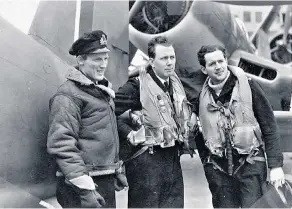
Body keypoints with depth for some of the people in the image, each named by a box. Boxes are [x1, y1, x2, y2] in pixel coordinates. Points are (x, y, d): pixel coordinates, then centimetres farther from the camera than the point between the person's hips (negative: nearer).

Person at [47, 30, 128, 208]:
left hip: (107, 181, 9)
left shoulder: (103, 91, 15)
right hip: (81, 185, -8)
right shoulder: (68, 95, -13)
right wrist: (84, 188, -24)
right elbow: (60, 144, -21)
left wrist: (118, 170, 22)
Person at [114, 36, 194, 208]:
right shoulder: (137, 86, -14)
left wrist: (182, 136, 13)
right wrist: (129, 135, -14)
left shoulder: (176, 83, 9)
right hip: (147, 159, -7)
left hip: (173, 157, 7)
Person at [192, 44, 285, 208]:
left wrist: (276, 165, -9)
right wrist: (207, 164, 9)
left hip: (250, 163, -2)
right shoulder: (201, 97, 3)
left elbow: (269, 126, -4)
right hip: (218, 168, 3)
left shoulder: (248, 86, -5)